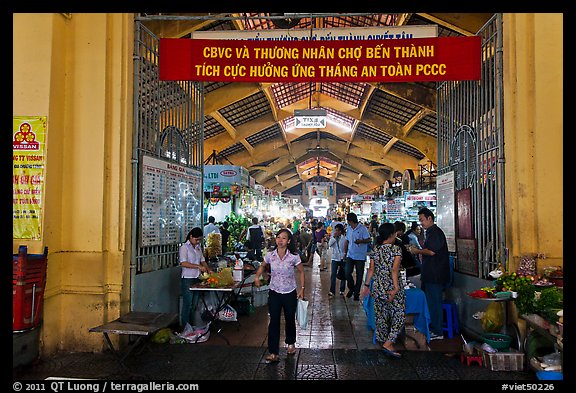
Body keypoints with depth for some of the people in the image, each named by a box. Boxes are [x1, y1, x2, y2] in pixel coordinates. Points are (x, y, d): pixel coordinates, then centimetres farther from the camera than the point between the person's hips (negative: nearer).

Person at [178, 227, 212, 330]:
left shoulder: (198, 247, 13)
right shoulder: (184, 247, -9)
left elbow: (202, 260, 19)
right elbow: (183, 263, -20)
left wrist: (208, 269, 3)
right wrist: (198, 266, -23)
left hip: (197, 279, 7)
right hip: (187, 279, -7)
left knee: (194, 305, 11)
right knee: (187, 305, -3)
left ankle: (191, 326, 20)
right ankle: (184, 327, 7)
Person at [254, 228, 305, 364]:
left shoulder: (294, 257, -13)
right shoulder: (270, 255, -7)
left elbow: (301, 272, 0)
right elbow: (262, 266, 13)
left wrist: (301, 288, -4)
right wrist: (257, 276, -5)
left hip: (290, 293, -1)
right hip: (274, 293, 1)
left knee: (290, 320, 16)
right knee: (274, 321, -4)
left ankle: (291, 343, 42)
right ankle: (273, 353, 0)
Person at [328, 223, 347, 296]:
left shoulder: (344, 238, -5)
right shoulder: (333, 237, 4)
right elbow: (329, 244, -11)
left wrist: (345, 255, -7)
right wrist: (334, 237, -16)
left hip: (342, 258, -1)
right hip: (335, 258, 1)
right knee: (333, 275, -7)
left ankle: (342, 290, 19)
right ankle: (332, 291, -6)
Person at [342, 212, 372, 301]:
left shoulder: (362, 229, -11)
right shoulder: (348, 229, 9)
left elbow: (369, 240, -11)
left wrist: (361, 241, -29)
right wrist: (345, 252, 14)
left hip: (360, 256, -5)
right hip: (350, 256, 5)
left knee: (359, 275, 4)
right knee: (347, 273, -1)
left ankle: (356, 293, 18)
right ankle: (351, 288, 24)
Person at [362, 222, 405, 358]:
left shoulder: (375, 250, 5)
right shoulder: (396, 249, -10)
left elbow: (371, 269, 4)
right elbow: (394, 270, -20)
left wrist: (367, 285, 10)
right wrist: (396, 288, -23)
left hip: (378, 288, 6)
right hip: (392, 287, -6)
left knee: (381, 315, 15)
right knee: (399, 315, 3)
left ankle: (384, 340, 25)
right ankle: (388, 344, -6)